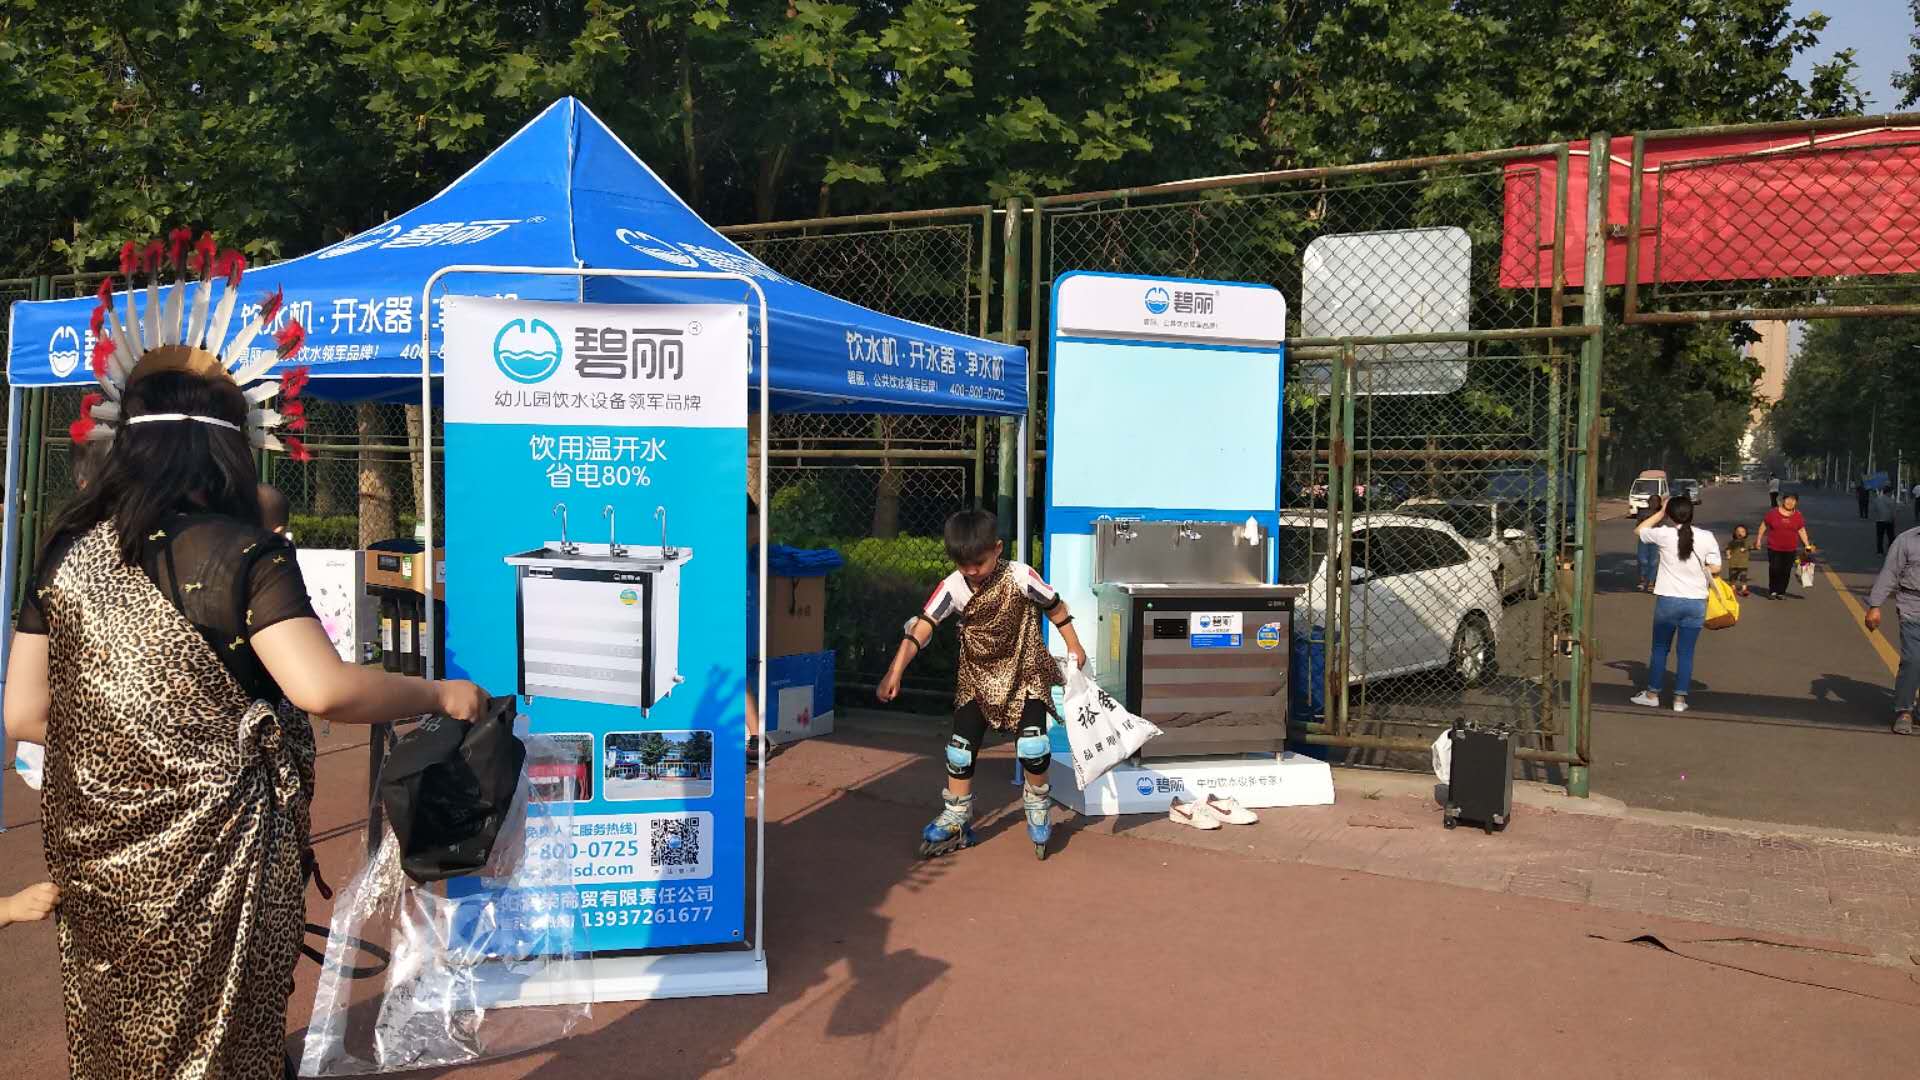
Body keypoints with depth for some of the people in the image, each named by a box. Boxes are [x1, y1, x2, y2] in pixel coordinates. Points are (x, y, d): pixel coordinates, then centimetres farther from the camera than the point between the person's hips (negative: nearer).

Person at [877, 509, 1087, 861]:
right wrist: (895, 672, -32)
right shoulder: (953, 587, -17)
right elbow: (920, 629, -23)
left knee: (1032, 745, -15)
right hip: (977, 677, 3)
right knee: (960, 748, 1)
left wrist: (1073, 648, -1)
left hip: (1024, 672, -2)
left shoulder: (1020, 577, -21)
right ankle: (955, 821, 19)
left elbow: (1056, 607, -5)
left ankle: (1037, 811, 12)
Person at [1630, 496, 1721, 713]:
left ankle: (1652, 694, 20)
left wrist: (1660, 513, 13)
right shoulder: (1706, 537, -5)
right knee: (1686, 652, 8)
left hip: (1668, 600, -1)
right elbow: (1715, 568, -1)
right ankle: (1680, 699, 12)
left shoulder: (1664, 535, -9)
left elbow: (1641, 529, 10)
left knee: (1659, 648, 13)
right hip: (1696, 603, 1)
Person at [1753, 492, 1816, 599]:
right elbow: (1764, 525, 6)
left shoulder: (1797, 515, 2)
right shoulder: (1773, 512, -4)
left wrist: (1807, 545, 4)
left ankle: (1781, 592, 14)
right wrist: (1759, 540, 7)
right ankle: (1772, 591, 9)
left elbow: (1802, 531, 8)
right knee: (1774, 569, -5)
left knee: (1786, 571, 4)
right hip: (1774, 548, -2)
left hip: (1790, 549, 2)